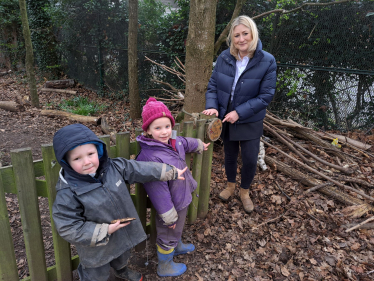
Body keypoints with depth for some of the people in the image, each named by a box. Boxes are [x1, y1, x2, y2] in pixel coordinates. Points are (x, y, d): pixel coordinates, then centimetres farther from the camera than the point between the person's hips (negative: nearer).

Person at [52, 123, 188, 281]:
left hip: (123, 235, 6)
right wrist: (104, 231, -27)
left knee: (122, 258, 34)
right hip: (96, 248, -5)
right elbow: (68, 228, -24)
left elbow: (142, 170, -7)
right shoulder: (68, 194, -30)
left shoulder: (114, 167, -18)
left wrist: (171, 172, 0)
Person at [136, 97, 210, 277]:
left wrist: (200, 146, 35)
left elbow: (187, 143, 15)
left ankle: (177, 246, 63)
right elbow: (157, 189, -30)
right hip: (171, 204, -8)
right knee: (167, 236, 17)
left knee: (178, 228, 34)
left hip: (182, 199, 8)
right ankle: (164, 267, 44)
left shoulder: (173, 141, -10)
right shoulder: (151, 157, -36)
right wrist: (168, 215, -23)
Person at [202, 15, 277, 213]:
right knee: (230, 155, 18)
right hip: (226, 118, 2)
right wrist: (212, 106, -18)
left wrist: (239, 112, -22)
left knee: (250, 159, 3)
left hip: (250, 122, -2)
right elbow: (213, 85, 0)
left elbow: (266, 95, -16)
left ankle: (244, 192, 32)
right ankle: (230, 186, 44)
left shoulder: (267, 61, -15)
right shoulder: (224, 58, -8)